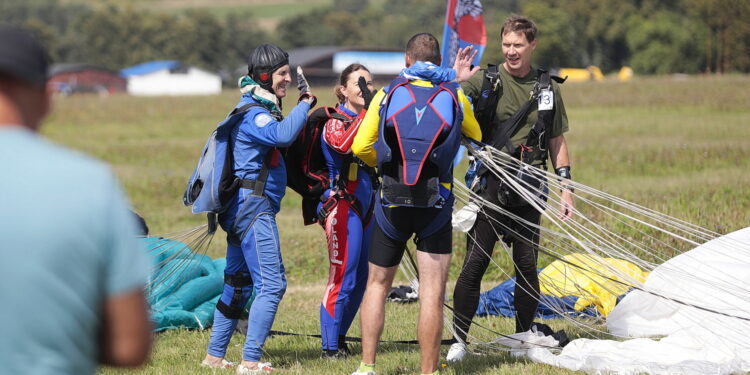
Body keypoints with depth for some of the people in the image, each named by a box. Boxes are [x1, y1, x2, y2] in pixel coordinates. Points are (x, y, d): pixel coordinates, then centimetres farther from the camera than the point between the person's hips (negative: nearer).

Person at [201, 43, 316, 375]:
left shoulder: (258, 109, 18)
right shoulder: (253, 112, -14)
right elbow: (282, 135, -32)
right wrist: (304, 105, -20)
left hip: (242, 208, 11)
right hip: (253, 206, -11)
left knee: (238, 283, 15)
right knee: (271, 284, -12)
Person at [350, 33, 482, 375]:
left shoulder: (388, 95, 2)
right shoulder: (454, 96, 4)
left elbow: (361, 147, 0)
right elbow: (476, 138, 22)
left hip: (391, 205, 1)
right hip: (436, 207, -1)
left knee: (378, 284, 15)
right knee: (432, 292, 0)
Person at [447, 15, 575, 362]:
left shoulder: (548, 87, 10)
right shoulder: (484, 80, -1)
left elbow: (557, 141, 15)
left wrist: (565, 187, 10)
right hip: (490, 185, -3)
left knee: (527, 265, 7)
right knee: (476, 261, -7)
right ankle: (459, 340, -2)